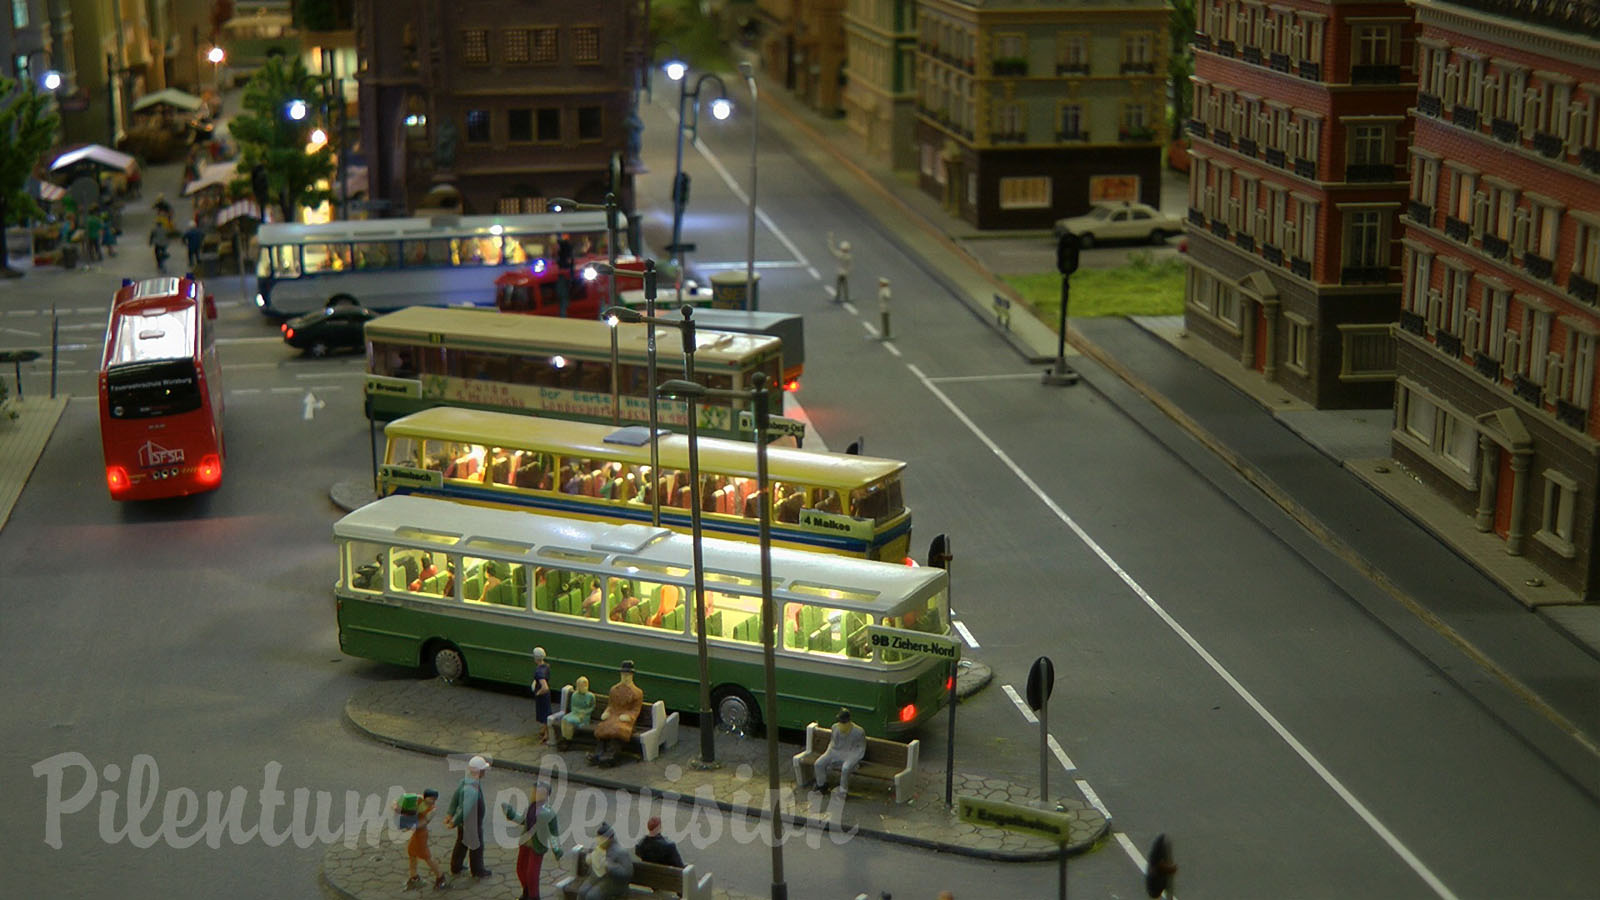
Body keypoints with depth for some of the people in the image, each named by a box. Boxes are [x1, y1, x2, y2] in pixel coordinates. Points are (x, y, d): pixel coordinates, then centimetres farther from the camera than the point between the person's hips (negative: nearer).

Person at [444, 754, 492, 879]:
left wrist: (450, 814, 12)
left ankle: (455, 868, 43)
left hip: (464, 822, 8)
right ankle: (478, 871, 35)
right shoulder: (472, 790, -39)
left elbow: (455, 796, 5)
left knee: (461, 844, 26)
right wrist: (454, 823, -20)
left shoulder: (465, 781, -8)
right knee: (476, 847, 15)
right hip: (472, 824, -8)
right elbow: (465, 810, -35)